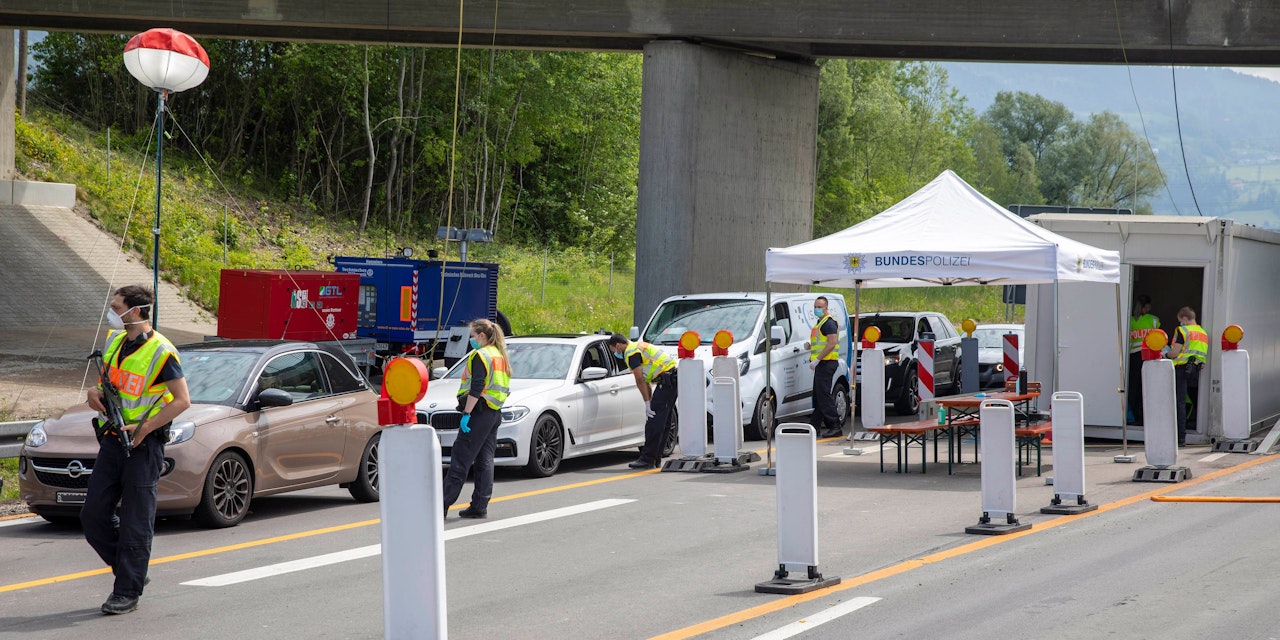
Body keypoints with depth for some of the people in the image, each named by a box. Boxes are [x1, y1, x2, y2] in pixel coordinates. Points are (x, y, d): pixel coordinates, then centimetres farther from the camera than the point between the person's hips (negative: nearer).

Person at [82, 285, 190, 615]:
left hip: (144, 443, -8)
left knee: (135, 522, -3)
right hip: (112, 439, 8)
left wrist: (144, 428, -18)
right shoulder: (114, 341, 10)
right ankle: (132, 572, 21)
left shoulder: (160, 352, -13)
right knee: (93, 515, 5)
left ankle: (128, 592, 4)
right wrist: (95, 392, 1)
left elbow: (182, 400, -13)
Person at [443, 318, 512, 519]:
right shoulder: (500, 356, 18)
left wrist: (466, 413, -20)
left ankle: (443, 505, -12)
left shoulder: (480, 355, -11)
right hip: (495, 412, 9)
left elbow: (476, 388, -20)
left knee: (460, 459, -10)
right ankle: (480, 506, 8)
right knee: (485, 460, 9)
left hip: (479, 412, -9)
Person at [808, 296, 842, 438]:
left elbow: (832, 343, -22)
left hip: (827, 362, -11)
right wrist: (810, 345, 15)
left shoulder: (829, 323, -12)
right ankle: (814, 427, 19)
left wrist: (817, 359, -23)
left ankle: (835, 427, -16)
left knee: (823, 395, -14)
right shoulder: (820, 323, 21)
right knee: (818, 396, 14)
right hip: (822, 364, 11)